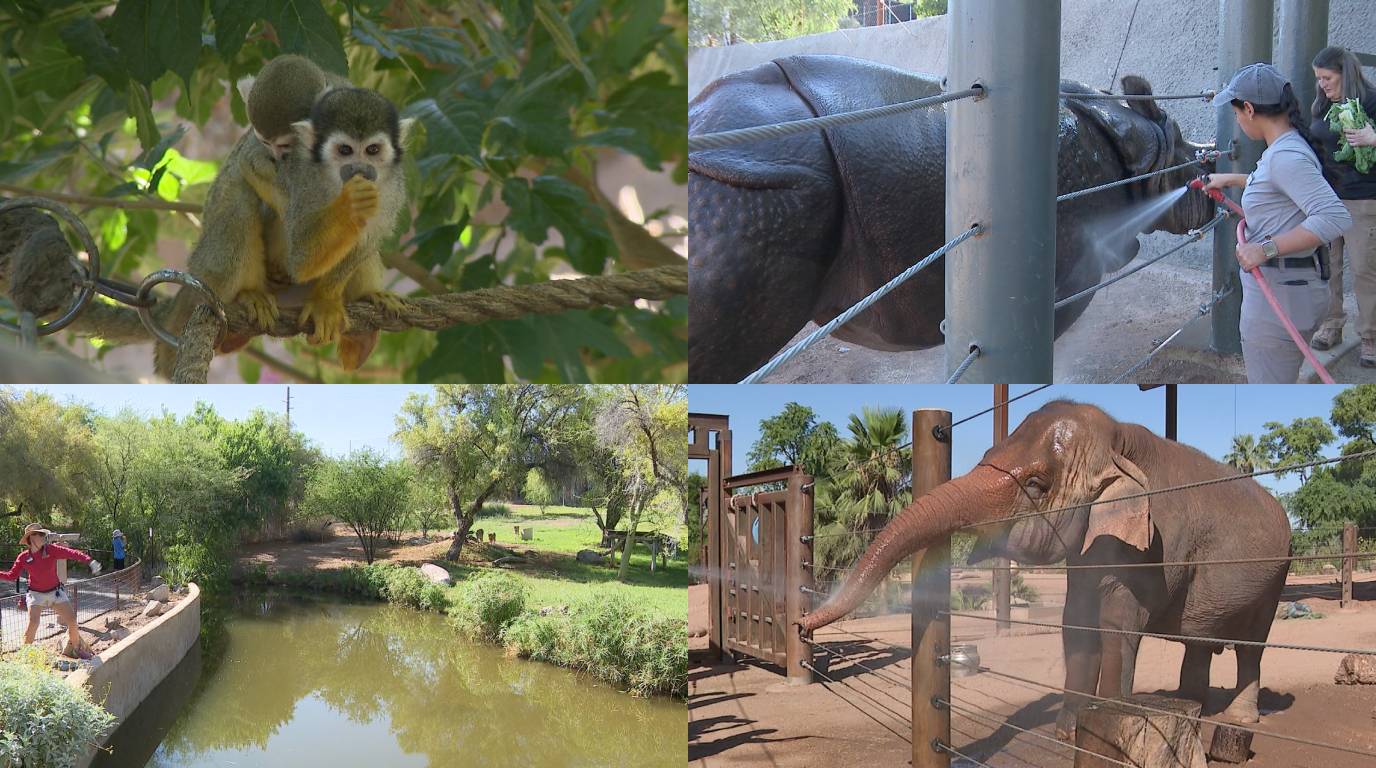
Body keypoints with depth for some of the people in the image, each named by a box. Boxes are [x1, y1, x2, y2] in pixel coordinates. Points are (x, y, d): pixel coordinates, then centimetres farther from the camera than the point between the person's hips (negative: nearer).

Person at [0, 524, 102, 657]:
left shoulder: (51, 550, -10)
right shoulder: (23, 557, -6)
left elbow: (72, 553, -21)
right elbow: (11, 576, 2)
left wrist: (90, 561, -35)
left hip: (55, 591, 1)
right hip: (36, 594, -1)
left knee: (72, 621, -4)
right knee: (33, 624, -18)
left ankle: (76, 648, 18)